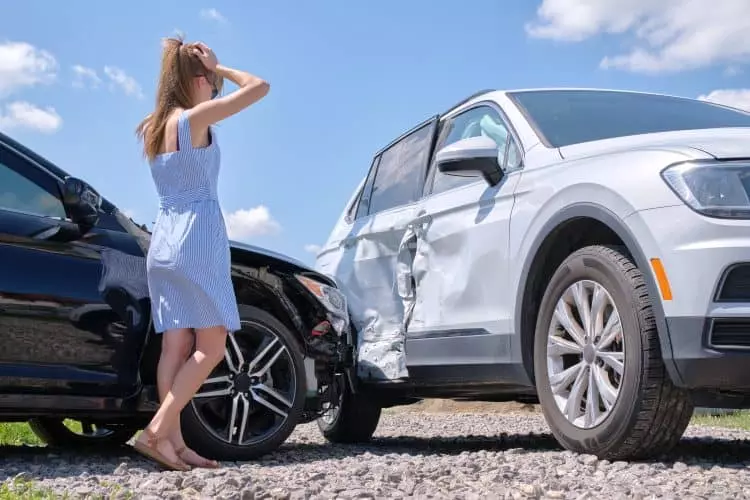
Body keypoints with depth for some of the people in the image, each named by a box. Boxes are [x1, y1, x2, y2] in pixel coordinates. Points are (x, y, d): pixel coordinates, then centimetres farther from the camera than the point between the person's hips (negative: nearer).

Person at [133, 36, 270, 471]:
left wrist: (211, 72, 26)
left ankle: (175, 442, 0)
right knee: (211, 347, -3)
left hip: (163, 241, 8)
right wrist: (219, 69, 7)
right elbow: (260, 87, -7)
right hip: (198, 238, -8)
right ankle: (157, 431, -11)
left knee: (176, 347, 3)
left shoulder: (151, 128, 14)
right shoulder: (195, 118, -7)